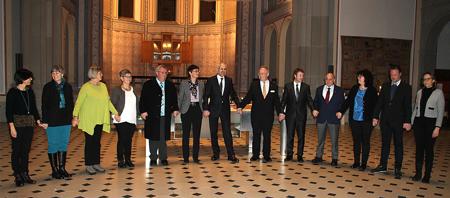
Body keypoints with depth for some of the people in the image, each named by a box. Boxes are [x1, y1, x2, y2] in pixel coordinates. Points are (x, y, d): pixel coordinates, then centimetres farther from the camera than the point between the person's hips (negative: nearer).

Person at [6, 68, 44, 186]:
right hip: (17, 124, -5)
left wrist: (38, 121, 4)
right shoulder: (12, 92, -7)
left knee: (26, 150, 9)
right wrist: (12, 127, -14)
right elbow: (9, 111, -9)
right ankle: (18, 176, 10)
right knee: (17, 150, 1)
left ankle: (25, 174, 17)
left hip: (29, 124, 5)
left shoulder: (30, 91, 9)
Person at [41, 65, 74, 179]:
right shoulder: (48, 87, -3)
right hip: (52, 121, -4)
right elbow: (44, 105, -5)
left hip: (66, 120, 4)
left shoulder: (67, 86, 7)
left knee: (64, 145, 9)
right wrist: (45, 121, -10)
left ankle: (62, 168, 19)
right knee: (53, 145, 3)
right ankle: (54, 170, 11)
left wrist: (72, 117, 5)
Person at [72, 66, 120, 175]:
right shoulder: (86, 87, -9)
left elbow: (108, 101, 16)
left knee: (97, 142, 10)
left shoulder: (103, 86, 9)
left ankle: (96, 163, 20)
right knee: (89, 142, 2)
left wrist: (115, 113, 14)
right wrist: (75, 116, -18)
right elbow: (78, 103, -10)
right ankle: (89, 165, 11)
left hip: (100, 120, 5)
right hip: (88, 120, -5)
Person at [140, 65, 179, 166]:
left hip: (165, 116, 2)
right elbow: (143, 99, -1)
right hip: (152, 116, -2)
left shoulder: (170, 85, 12)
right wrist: (143, 111, -10)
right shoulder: (148, 84, 2)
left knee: (164, 138, 5)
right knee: (153, 138, 5)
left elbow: (174, 99, 14)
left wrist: (175, 109, 1)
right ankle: (153, 158, 16)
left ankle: (163, 158, 16)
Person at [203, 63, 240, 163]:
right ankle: (216, 153, 21)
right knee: (213, 132, 8)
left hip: (225, 109, 1)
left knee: (227, 132, -3)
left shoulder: (229, 80, 6)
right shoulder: (211, 80, -1)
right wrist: (205, 109, -13)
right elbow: (206, 96, -4)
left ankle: (231, 155, 0)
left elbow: (233, 94, 10)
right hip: (213, 109, -1)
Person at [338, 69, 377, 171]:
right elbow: (348, 101, 5)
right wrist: (341, 111, -7)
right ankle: (356, 162, 21)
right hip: (354, 120, 4)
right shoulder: (354, 89, 6)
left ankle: (363, 163, 15)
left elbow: (375, 105, -5)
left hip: (366, 121, -3)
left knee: (365, 142, 6)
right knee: (356, 141, 11)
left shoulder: (372, 91, -5)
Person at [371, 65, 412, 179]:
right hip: (385, 120, 4)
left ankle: (398, 169, 12)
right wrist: (375, 117, 2)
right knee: (385, 143, 11)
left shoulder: (406, 87, -3)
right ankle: (383, 166, 20)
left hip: (398, 121, -3)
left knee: (398, 145, 5)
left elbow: (408, 106, -7)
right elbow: (379, 102, 7)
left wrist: (407, 121, -13)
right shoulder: (385, 86, 7)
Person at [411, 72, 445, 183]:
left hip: (430, 123, -4)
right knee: (419, 148, 7)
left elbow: (441, 111, -5)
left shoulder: (438, 93, -3)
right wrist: (411, 122, 9)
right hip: (418, 122, 4)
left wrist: (437, 127, -12)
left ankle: (427, 175, 11)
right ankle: (418, 173, 15)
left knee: (429, 149, 2)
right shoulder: (420, 92, 10)